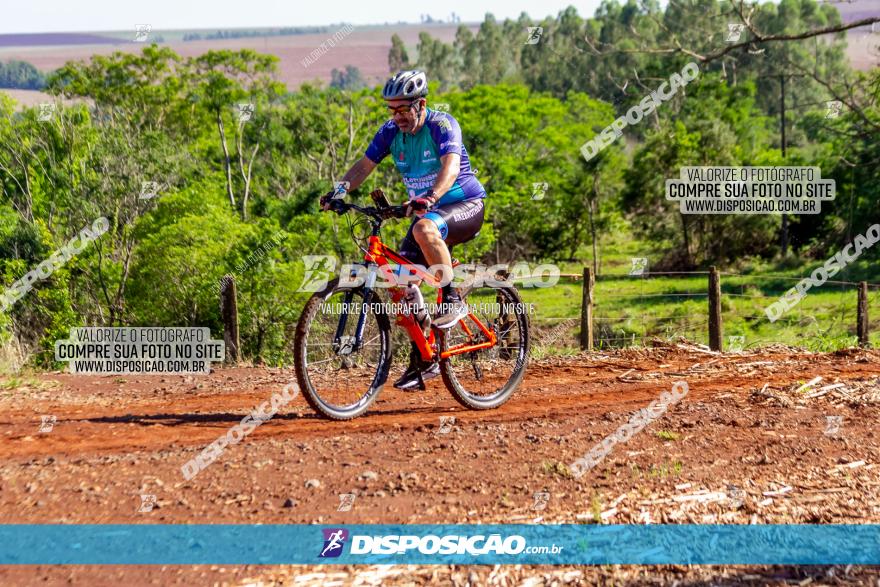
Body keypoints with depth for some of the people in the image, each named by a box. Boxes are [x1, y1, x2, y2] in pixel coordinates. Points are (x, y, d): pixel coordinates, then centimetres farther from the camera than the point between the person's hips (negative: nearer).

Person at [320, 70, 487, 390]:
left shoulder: (442, 125, -18)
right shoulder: (390, 132, 0)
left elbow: (451, 166, -34)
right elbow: (364, 165, 0)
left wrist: (430, 197, -51)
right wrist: (340, 189, -20)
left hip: (465, 205, -7)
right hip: (426, 209, 7)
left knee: (425, 229, -39)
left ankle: (453, 299, -22)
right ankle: (423, 359, 4)